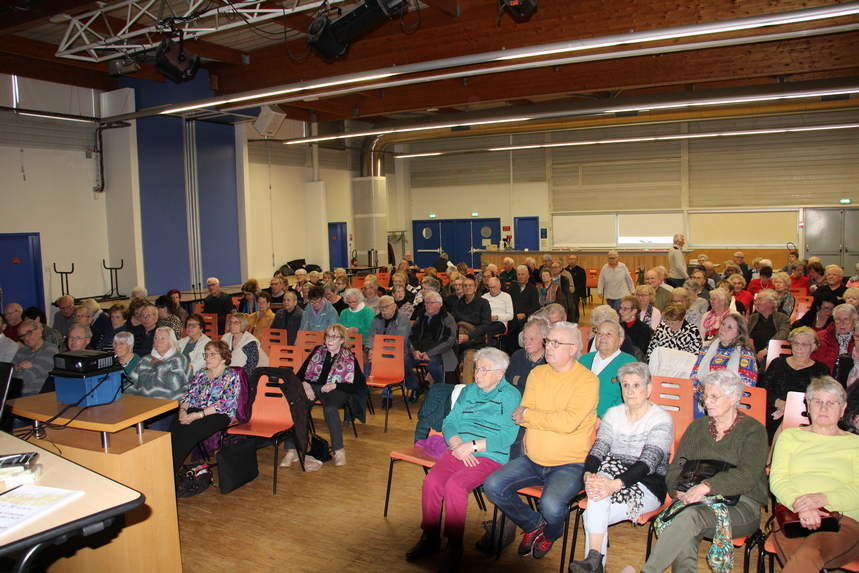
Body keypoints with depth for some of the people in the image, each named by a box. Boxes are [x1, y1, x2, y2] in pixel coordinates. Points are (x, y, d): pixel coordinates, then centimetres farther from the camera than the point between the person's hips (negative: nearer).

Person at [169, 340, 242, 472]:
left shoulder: (231, 375, 1)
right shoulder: (201, 373, 22)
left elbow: (225, 403, -10)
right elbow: (189, 394, 16)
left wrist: (199, 415, -19)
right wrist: (183, 409, -7)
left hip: (219, 415, -5)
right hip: (195, 410, 5)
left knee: (188, 431, -32)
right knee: (175, 426, -29)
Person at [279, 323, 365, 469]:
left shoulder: (350, 359, 10)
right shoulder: (317, 351, 19)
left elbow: (354, 387, 2)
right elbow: (300, 375, 16)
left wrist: (334, 386, -12)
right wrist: (304, 384, -7)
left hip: (336, 390, -2)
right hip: (312, 386, 3)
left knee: (330, 409, -38)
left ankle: (339, 451, -22)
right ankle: (291, 451, -25)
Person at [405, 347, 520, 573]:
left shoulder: (510, 395, 0)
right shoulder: (468, 391, 18)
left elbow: (507, 436, -10)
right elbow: (449, 422, 14)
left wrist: (472, 445, -15)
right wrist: (457, 444, -7)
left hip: (489, 456, -5)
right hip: (458, 451, 5)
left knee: (454, 485, -29)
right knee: (431, 481, -21)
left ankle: (455, 545, -12)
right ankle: (430, 536, -2)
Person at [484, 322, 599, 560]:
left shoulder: (588, 380, -11)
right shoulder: (537, 373, 7)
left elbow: (569, 422, -24)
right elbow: (521, 417, -1)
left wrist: (529, 414, -13)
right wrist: (552, 420, -18)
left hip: (569, 464, -5)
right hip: (531, 460, 6)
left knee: (551, 505, -29)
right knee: (493, 486, -11)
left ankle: (551, 533, 11)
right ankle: (533, 523, 16)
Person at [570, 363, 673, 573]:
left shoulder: (662, 419, -8)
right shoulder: (613, 414, 9)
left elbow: (649, 461, -20)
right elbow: (599, 448, -2)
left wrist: (616, 484, -35)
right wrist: (589, 475, -24)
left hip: (648, 486, -4)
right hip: (613, 474, 4)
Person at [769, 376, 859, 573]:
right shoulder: (790, 436, 21)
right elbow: (777, 479, 8)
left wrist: (824, 499, -15)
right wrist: (798, 503, -13)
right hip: (791, 516, 1)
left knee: (810, 551, -35)